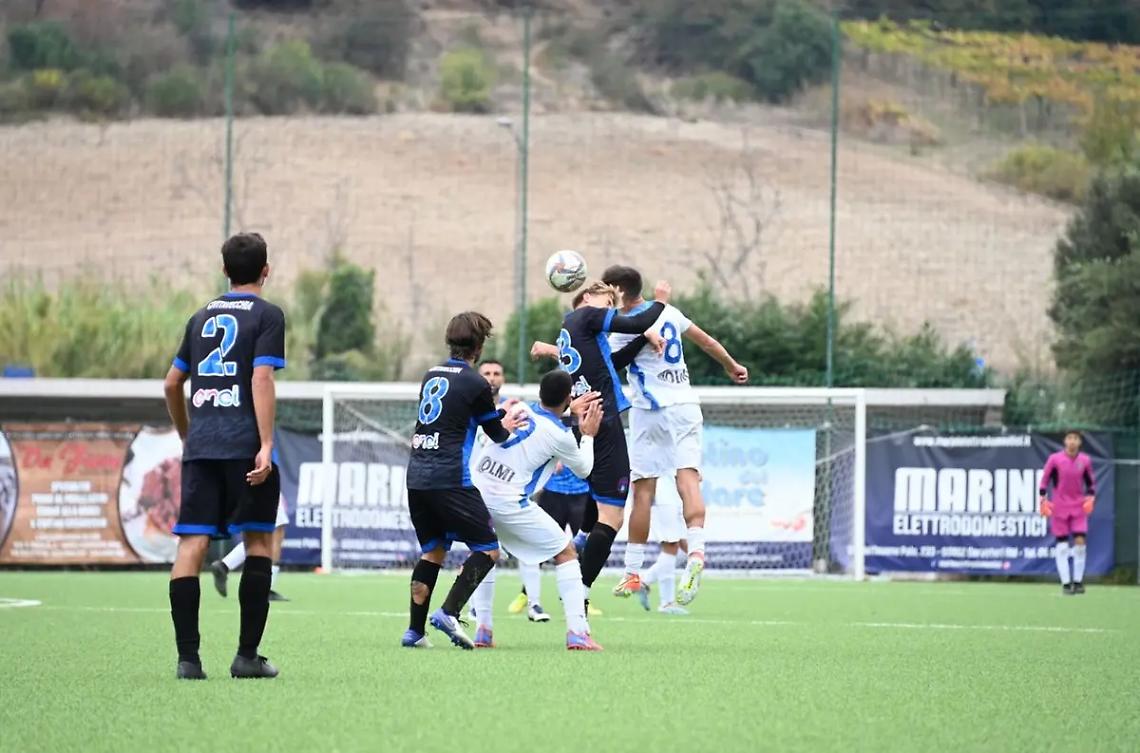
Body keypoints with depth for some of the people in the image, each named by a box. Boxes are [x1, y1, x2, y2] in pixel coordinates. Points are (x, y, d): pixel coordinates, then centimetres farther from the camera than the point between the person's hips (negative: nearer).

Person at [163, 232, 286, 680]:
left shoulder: (203, 317, 18)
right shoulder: (266, 315, 0)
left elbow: (172, 383, 21)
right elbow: (262, 379, -12)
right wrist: (266, 446, -16)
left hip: (200, 446, 4)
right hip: (245, 446, -4)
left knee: (191, 544, -2)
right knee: (259, 542, 6)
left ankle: (188, 657, -9)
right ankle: (247, 655, 3)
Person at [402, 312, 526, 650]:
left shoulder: (431, 375, 14)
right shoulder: (475, 384, -5)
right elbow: (497, 434, 6)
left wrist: (500, 421, 30)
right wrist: (508, 426, 29)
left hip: (416, 477, 7)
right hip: (450, 479, -7)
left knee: (432, 551, 17)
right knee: (487, 549, 1)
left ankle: (415, 630, 9)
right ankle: (449, 613, -14)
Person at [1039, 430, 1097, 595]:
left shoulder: (1085, 461, 2)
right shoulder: (1055, 459, -5)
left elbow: (1091, 482, 13)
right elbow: (1044, 480, 2)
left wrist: (1090, 498, -2)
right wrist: (1043, 500, -6)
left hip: (1079, 507, 2)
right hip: (1059, 507, -2)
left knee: (1080, 542, -8)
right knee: (1062, 546, -2)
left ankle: (1078, 581, 4)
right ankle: (1066, 583, 3)